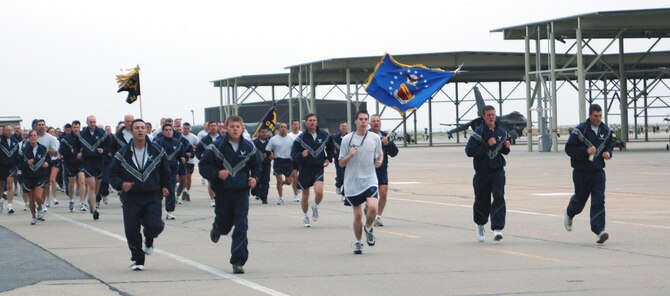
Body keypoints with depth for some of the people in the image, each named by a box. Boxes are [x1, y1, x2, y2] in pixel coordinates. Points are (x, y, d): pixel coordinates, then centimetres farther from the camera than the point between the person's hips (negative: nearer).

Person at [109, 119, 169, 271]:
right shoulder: (123, 154, -1)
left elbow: (165, 171, 18)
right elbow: (112, 173, 4)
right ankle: (138, 260, 18)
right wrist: (121, 184, -13)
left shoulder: (157, 151, 2)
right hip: (131, 197, 0)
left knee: (155, 226, -17)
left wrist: (164, 186, 12)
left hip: (153, 196, 0)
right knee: (132, 231, -2)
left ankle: (149, 241, 19)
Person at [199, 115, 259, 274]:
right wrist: (217, 174, -20)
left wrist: (254, 177, 1)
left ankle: (238, 262, -6)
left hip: (242, 192, 1)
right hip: (223, 191, -1)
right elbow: (203, 166, -4)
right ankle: (216, 228, 50)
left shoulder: (249, 147, 2)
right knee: (224, 225, 11)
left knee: (241, 227, -9)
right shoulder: (217, 146, -7)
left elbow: (256, 165, 19)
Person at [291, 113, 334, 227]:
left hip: (318, 168, 0)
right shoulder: (300, 138, -6)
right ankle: (305, 216, 32)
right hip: (305, 169, 0)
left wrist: (329, 159, 6)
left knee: (319, 192, -21)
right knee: (305, 195, 9)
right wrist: (301, 155, -26)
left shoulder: (324, 135, 0)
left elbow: (330, 148, 19)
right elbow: (293, 154, -7)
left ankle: (315, 207, 12)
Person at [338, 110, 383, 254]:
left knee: (373, 207, -22)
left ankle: (368, 228, 8)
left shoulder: (375, 138, 2)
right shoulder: (347, 139, -2)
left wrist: (379, 161, -3)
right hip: (353, 182, 0)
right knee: (357, 215, 3)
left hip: (370, 180, 0)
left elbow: (380, 154, 19)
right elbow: (341, 163, 2)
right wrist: (350, 155, -18)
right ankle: (358, 242, 24)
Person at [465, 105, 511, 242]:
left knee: (499, 197, -16)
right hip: (482, 172, -2)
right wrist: (487, 145, -20)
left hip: (498, 171, 2)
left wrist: (506, 147, -3)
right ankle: (480, 225, 35)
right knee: (482, 200, 8)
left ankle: (497, 229, -20)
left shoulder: (501, 132, 7)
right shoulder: (478, 132, -7)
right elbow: (469, 151, -16)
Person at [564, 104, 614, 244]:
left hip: (598, 171, 3)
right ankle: (569, 214, 46)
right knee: (580, 199, 12)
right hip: (581, 171, -3)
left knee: (599, 200, -11)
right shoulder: (580, 130, -11)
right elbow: (569, 148, -12)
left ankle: (599, 230, -16)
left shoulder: (606, 130, 4)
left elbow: (610, 144, 21)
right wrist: (586, 151, -24)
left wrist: (608, 152, -2)